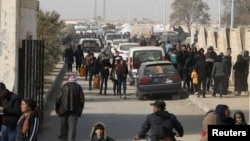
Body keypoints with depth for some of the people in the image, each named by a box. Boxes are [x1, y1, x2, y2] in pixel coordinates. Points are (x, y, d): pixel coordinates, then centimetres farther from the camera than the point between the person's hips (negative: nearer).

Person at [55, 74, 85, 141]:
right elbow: (81, 98, 0)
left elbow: (59, 98, -3)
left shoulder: (64, 86, -3)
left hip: (64, 108, 0)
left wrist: (57, 108, 7)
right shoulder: (78, 87, 0)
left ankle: (63, 135, 31)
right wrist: (80, 109, 10)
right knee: (72, 124, -1)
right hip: (75, 109, 0)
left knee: (64, 123, 17)